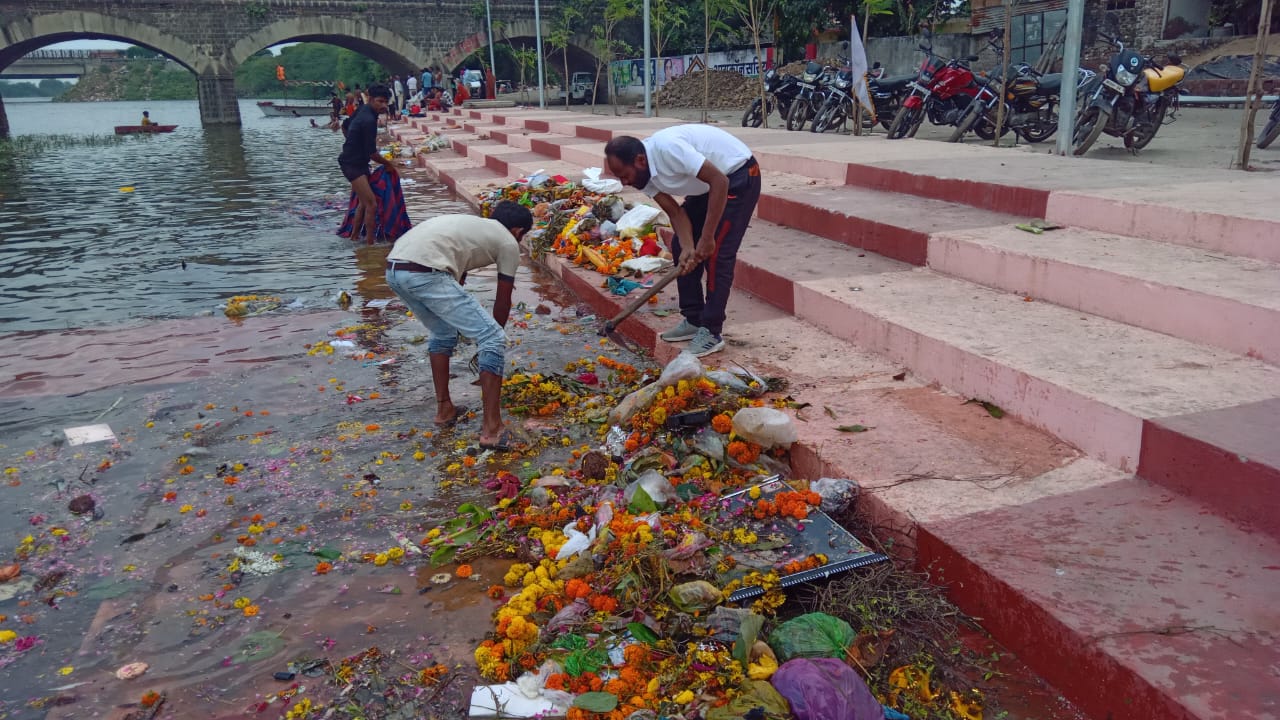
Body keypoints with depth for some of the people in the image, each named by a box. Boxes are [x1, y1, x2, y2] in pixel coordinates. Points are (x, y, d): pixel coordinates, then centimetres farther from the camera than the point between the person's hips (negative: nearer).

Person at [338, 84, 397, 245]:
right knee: (371, 205, -17)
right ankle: (371, 243, -15)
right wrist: (388, 163, -3)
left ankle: (354, 236, 32)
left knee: (365, 202, 21)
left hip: (358, 163, 11)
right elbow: (371, 153, -20)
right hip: (353, 164, -11)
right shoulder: (368, 120, -21)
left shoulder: (364, 111, 10)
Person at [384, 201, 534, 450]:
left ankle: (444, 409, 37)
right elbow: (503, 301, 21)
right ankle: (491, 429, -1)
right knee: (493, 340, -1)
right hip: (424, 273, -9)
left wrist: (469, 323, 55)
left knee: (443, 333, 32)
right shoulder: (508, 242, 15)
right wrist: (493, 333, 39)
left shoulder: (471, 225, 35)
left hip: (394, 268, 9)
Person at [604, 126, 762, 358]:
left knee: (716, 254, -13)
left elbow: (720, 181, -32)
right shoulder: (643, 174, -8)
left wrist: (707, 237, -29)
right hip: (707, 186, 9)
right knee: (679, 246, 6)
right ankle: (694, 320, 15)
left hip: (739, 175, -9)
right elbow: (675, 211, -6)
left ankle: (711, 333, -7)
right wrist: (688, 247, -23)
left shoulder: (667, 148, -33)